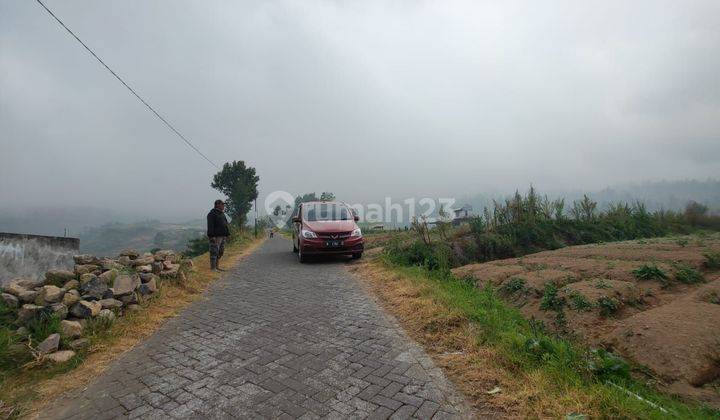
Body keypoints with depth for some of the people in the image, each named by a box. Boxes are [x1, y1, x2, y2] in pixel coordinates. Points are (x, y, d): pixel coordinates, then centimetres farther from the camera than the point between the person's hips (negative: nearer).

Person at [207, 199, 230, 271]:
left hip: (222, 236, 9)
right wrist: (212, 236, -23)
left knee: (220, 252, 12)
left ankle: (217, 267, 19)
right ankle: (213, 268, -2)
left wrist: (226, 234, 17)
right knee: (214, 252, -6)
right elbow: (210, 226, -17)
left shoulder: (222, 213, 18)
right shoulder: (212, 214, -10)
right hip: (215, 237, -9)